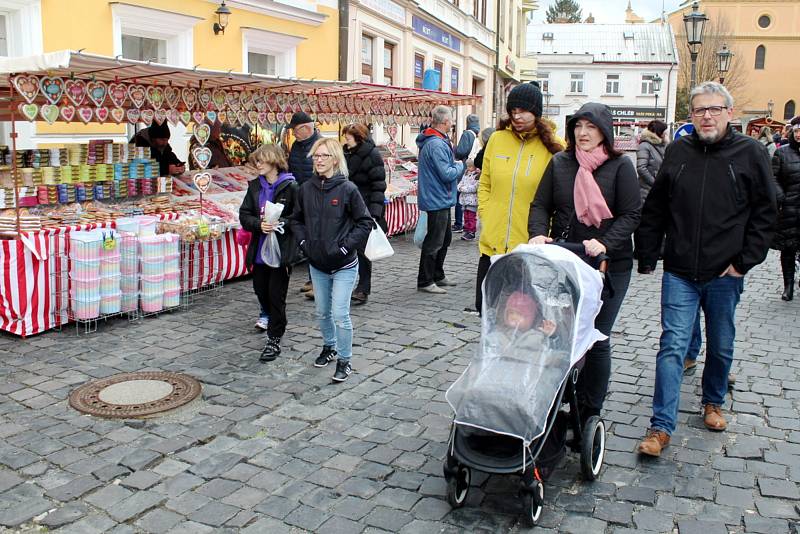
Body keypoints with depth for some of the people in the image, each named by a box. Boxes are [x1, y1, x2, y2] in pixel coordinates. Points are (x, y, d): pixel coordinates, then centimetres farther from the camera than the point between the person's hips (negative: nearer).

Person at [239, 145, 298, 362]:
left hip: (282, 249, -5)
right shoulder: (255, 186, 6)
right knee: (261, 290, 17)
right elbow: (244, 214, 2)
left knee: (276, 294, 0)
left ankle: (274, 340, 11)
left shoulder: (290, 187, -10)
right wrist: (259, 224, -16)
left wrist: (280, 224, -22)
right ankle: (270, 317, 45)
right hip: (260, 248, 5)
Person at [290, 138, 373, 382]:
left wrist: (346, 246, -14)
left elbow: (365, 222, -9)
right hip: (317, 264, 5)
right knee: (322, 312, 17)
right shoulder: (306, 188, 0)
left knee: (340, 314, -6)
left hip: (344, 265, -5)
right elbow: (297, 219, 15)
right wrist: (303, 241, 2)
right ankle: (329, 346, 41)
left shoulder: (347, 188, -13)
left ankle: (344, 360, 11)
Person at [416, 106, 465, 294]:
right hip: (437, 199, -11)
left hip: (440, 199, 11)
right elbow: (447, 174, -25)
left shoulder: (436, 141, 12)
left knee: (445, 238, 20)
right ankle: (425, 281, 6)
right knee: (434, 241, -3)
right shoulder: (437, 144, -22)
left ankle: (438, 276, 31)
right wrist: (459, 166, -7)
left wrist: (456, 166, 6)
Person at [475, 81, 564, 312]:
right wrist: (486, 216, 3)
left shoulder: (553, 147, -4)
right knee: (485, 306, 12)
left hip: (530, 246, -3)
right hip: (492, 242, 3)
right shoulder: (497, 139, 6)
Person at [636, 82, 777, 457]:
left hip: (725, 274, 0)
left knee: (721, 347, 15)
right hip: (679, 273, 0)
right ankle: (661, 426, 0)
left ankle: (713, 402, 40)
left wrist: (745, 261, -7)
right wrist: (647, 257, 5)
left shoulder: (751, 153, -1)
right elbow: (654, 209, 9)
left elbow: (765, 214, 0)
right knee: (672, 345, -4)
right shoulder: (677, 152, 4)